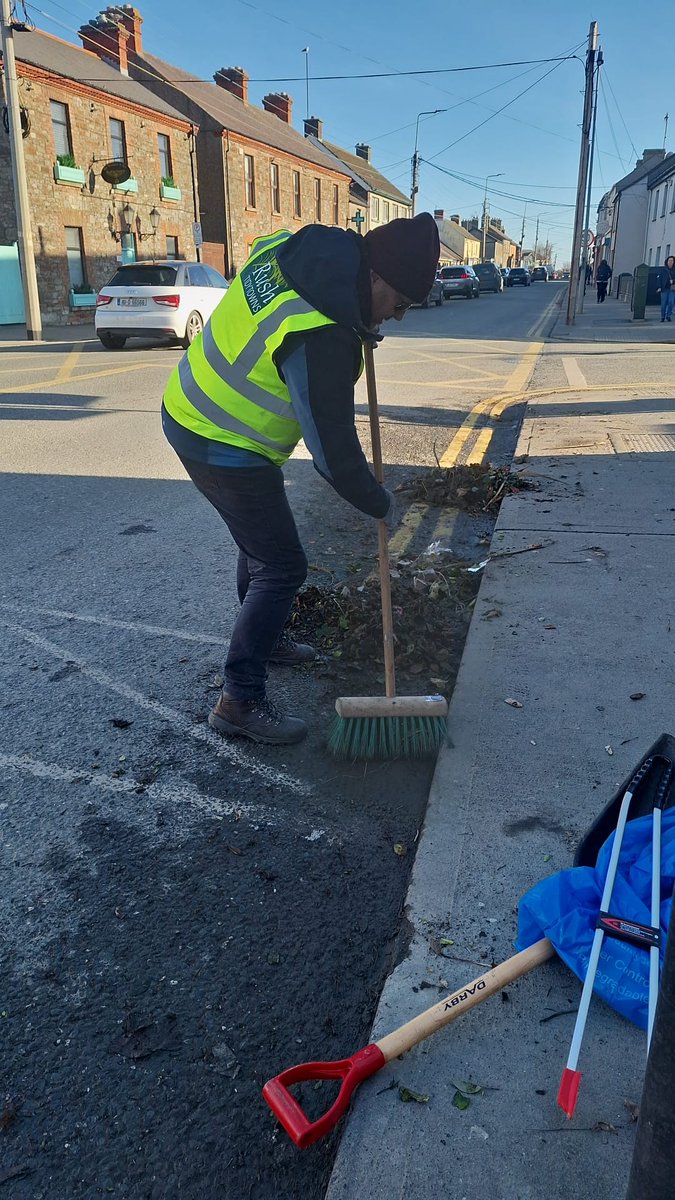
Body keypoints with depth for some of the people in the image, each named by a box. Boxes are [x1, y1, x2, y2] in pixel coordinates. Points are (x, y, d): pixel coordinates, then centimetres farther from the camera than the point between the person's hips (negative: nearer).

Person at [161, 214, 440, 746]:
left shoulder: (286, 247, -5)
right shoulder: (320, 339, -31)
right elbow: (333, 451, -26)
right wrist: (380, 504, -8)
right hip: (225, 450, -10)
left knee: (260, 541, 24)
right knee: (281, 566, -4)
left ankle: (265, 638, 43)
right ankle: (240, 700, 2)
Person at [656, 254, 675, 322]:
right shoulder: (663, 269, 4)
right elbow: (660, 278, 2)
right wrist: (659, 287, -6)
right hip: (664, 289, -1)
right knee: (663, 303, -1)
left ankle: (669, 315, 7)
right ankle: (662, 317, 8)